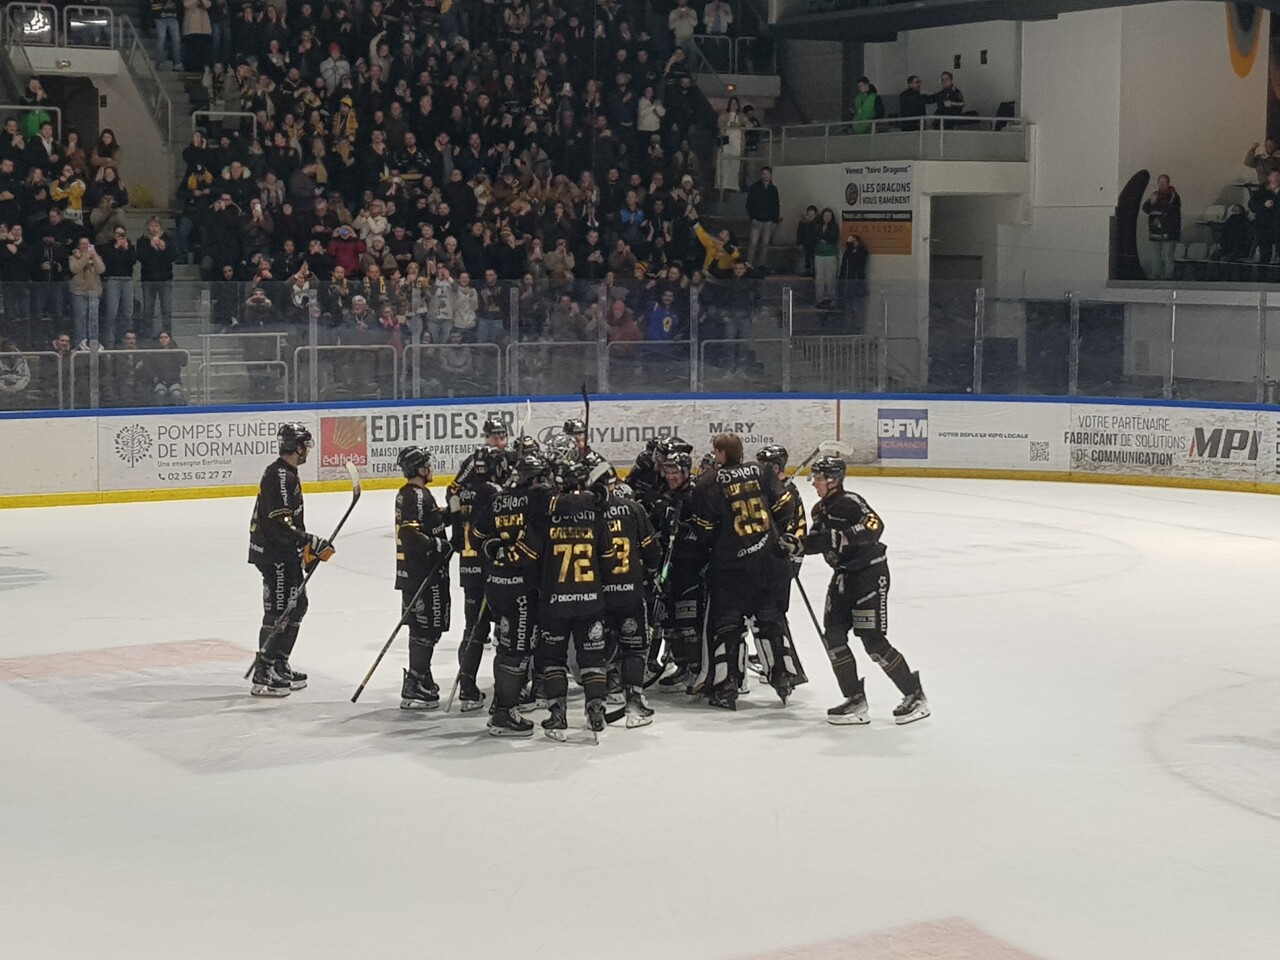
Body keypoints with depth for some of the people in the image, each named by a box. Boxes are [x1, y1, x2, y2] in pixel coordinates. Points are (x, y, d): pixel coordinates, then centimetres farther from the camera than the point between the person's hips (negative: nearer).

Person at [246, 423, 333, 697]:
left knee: (296, 605, 18)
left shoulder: (286, 474, 14)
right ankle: (262, 677, -6)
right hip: (274, 554, -11)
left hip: (284, 553, 11)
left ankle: (278, 667, 26)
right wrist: (312, 543, -25)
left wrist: (305, 548, 24)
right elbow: (281, 524, -26)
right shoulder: (280, 476, -19)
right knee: (279, 611, -8)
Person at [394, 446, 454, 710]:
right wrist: (438, 545, -19)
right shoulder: (417, 496, -18)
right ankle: (415, 688, -7)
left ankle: (420, 678, 29)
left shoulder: (408, 493, 14)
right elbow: (410, 534, -28)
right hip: (424, 573, -10)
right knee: (427, 628, -7)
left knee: (422, 626, 19)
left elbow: (432, 520, 20)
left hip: (411, 571, 10)